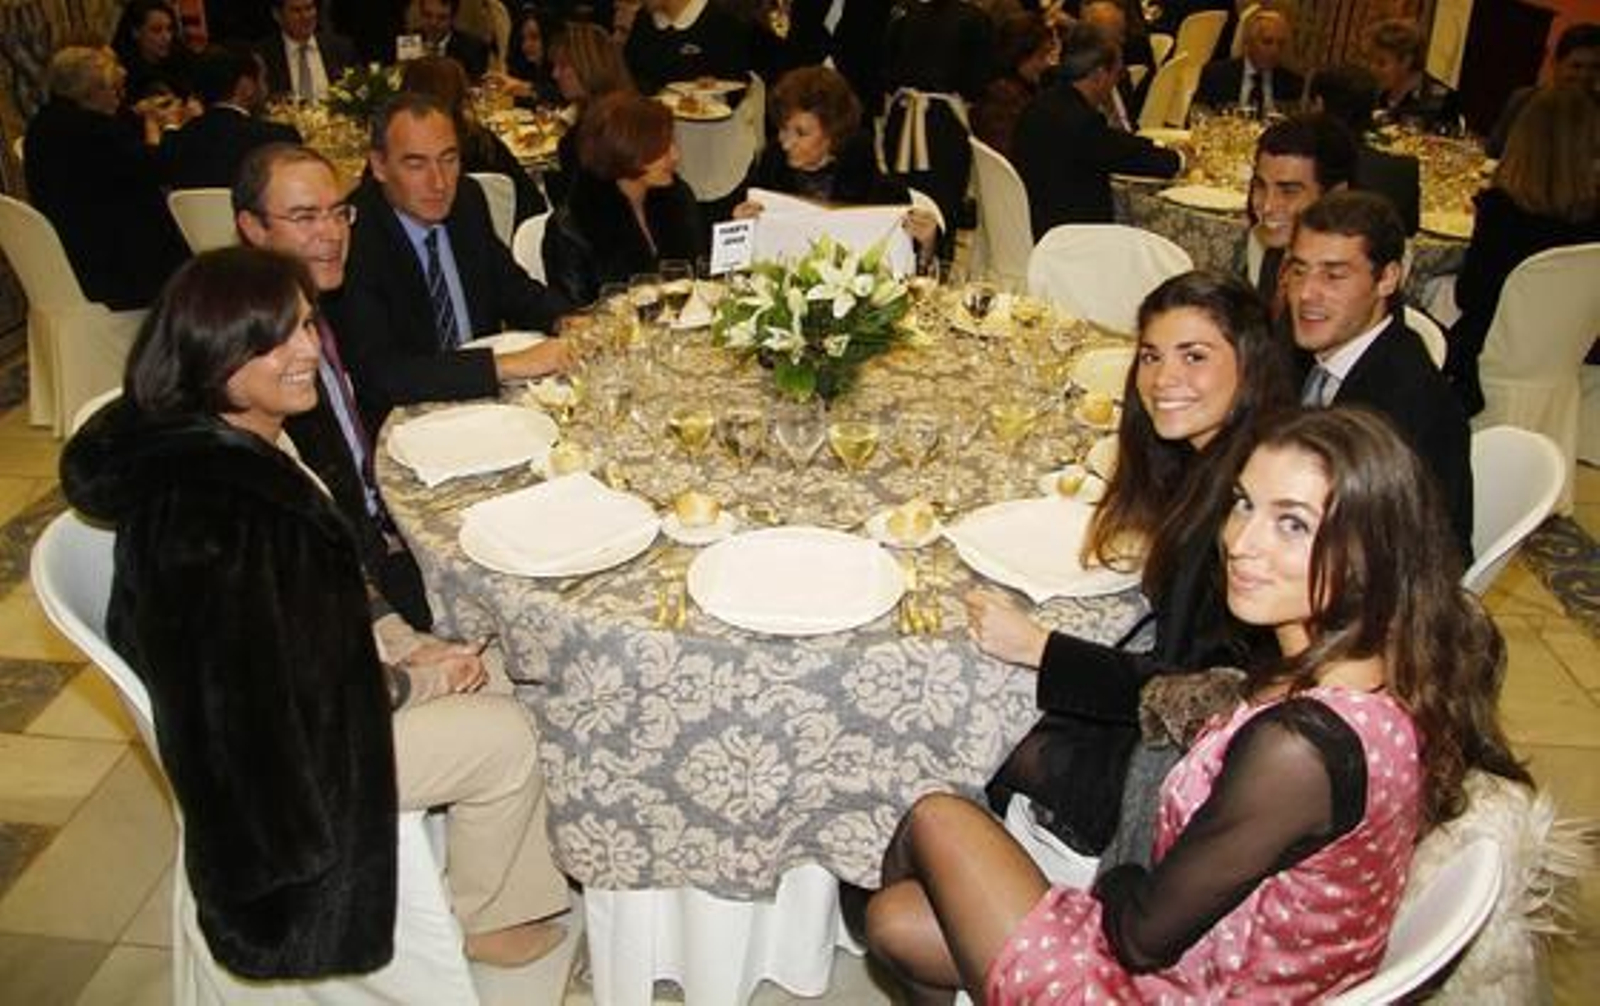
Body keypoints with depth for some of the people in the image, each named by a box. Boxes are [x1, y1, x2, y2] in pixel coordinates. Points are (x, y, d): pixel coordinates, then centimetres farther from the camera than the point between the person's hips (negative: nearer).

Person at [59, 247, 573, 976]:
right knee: (505, 737, -7)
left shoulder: (229, 446, -4)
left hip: (277, 693, 9)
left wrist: (396, 643, -3)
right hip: (272, 753, -9)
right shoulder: (208, 511, -33)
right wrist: (419, 679, -13)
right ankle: (481, 919, 21)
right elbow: (297, 694, -27)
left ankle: (520, 891, 25)